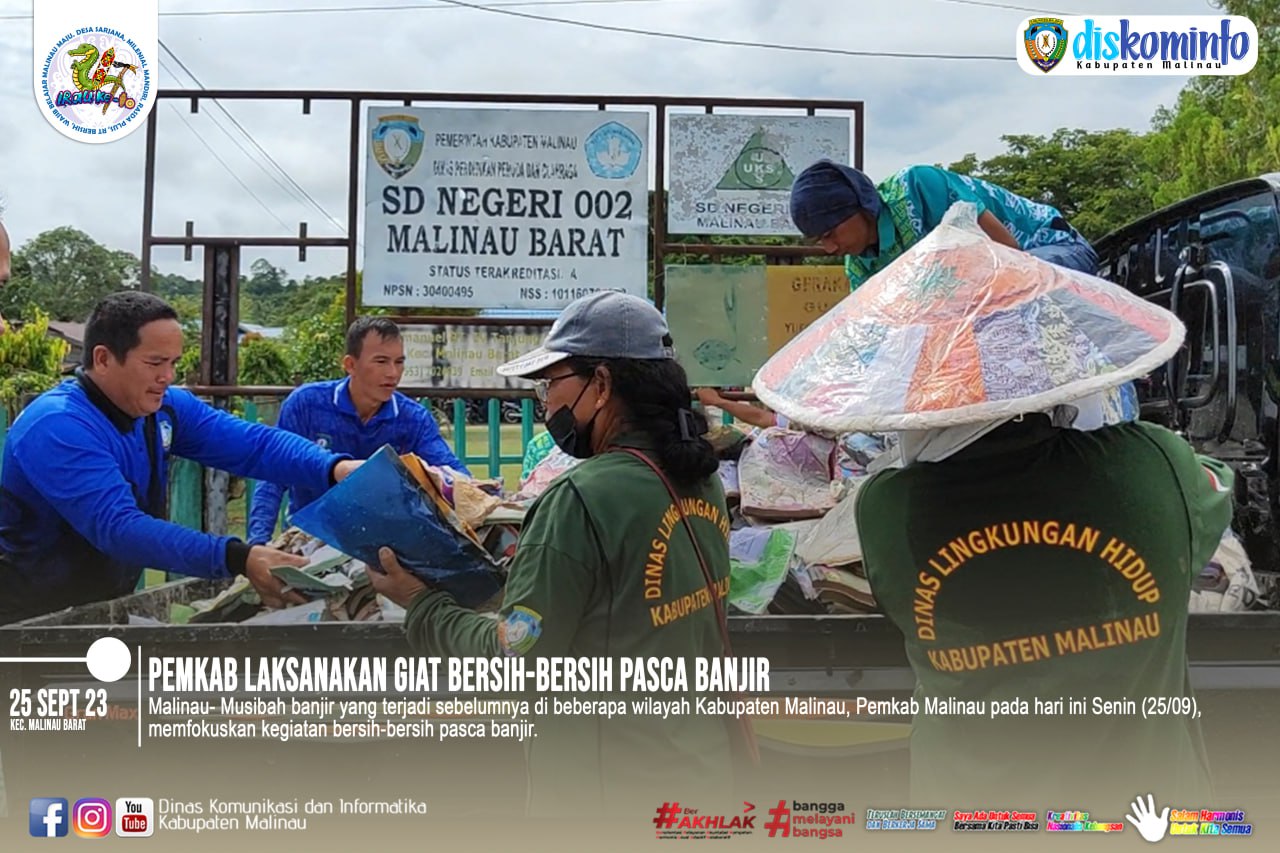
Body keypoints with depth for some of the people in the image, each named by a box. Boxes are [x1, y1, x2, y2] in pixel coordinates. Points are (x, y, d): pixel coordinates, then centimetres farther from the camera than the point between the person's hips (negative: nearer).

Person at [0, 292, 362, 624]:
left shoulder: (167, 407, -2)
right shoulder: (57, 427, -25)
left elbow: (253, 444, -8)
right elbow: (117, 528, -36)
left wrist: (335, 468, -27)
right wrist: (239, 558, -46)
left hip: (110, 603, 7)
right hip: (37, 617, -7)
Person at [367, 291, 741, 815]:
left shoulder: (582, 498, -22)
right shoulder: (704, 481, 2)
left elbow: (513, 663, -19)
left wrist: (419, 603, -6)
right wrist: (534, 557, 9)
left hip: (610, 796, -7)